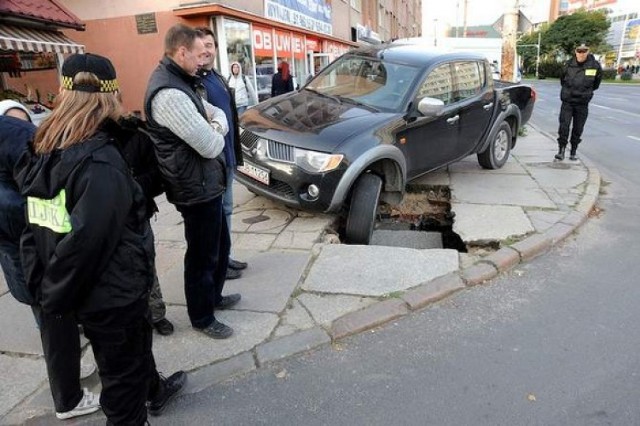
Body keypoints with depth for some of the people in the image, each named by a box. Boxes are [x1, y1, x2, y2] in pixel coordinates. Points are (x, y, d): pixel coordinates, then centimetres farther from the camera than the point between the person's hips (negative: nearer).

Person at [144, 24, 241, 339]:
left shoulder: (179, 82, 10)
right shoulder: (169, 93, -25)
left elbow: (217, 113, 13)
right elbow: (211, 146, -26)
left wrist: (216, 126, -11)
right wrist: (216, 134, -3)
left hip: (207, 183, 10)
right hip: (196, 189, -10)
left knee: (220, 245, 24)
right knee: (202, 256, 6)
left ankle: (214, 296, 44)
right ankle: (202, 318, 26)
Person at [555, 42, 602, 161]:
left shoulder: (595, 66, -4)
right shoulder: (569, 64, -2)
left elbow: (596, 83, 13)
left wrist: (586, 91, 17)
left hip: (582, 103, 0)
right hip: (567, 101, 0)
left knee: (578, 129, 6)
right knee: (564, 126, -9)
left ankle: (573, 151, 17)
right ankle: (561, 150, -2)